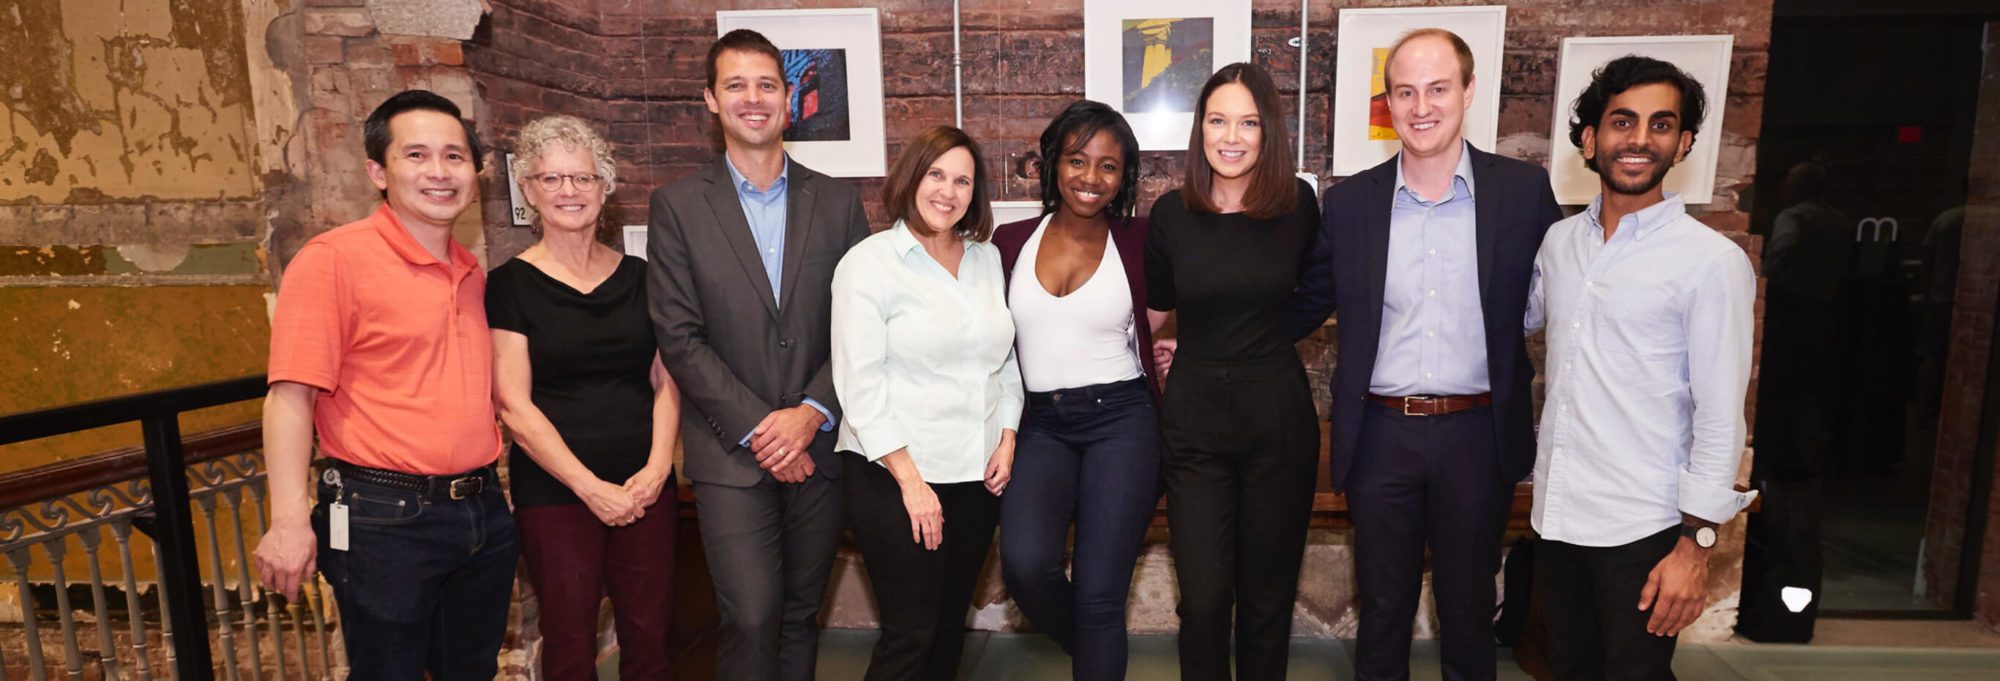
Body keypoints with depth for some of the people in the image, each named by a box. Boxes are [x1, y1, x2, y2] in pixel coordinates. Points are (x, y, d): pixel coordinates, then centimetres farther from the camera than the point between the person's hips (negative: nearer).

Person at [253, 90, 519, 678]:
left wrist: (486, 494, 14)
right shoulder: (334, 259, -9)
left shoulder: (472, 274, 10)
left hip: (483, 512, 6)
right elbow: (291, 396, -14)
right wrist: (290, 521, -20)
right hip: (386, 520, -6)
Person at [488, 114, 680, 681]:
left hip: (645, 487, 3)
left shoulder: (637, 275, 7)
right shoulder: (511, 284, -2)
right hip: (554, 490, -2)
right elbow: (514, 405, -6)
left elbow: (666, 379, 7)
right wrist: (590, 486, -12)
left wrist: (657, 467, -7)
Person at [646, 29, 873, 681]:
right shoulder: (677, 206, 1)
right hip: (731, 453, -2)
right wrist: (757, 427, -12)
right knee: (752, 616, -8)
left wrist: (812, 413, -11)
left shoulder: (837, 202, 6)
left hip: (820, 444, 2)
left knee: (800, 613, 13)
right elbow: (678, 335, -5)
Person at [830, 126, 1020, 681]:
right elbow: (859, 382, -12)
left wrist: (1007, 439, 3)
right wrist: (910, 479, -14)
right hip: (895, 478, -5)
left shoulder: (987, 258, 10)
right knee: (910, 634, 0)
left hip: (977, 474, 5)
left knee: (950, 623, 14)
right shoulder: (870, 261, -7)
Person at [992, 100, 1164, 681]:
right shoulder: (1011, 242, 5)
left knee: (1099, 594, -3)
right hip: (1040, 425, 2)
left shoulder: (1138, 241, 0)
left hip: (1120, 419, -1)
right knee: (1026, 562, -20)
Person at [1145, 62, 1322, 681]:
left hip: (1278, 414, 0)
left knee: (1268, 593, 12)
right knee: (1203, 599, 1)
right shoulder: (1172, 213, -2)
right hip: (1193, 416, 0)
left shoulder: (1299, 204, -2)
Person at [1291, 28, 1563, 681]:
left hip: (1478, 434, 0)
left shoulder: (1523, 190, -3)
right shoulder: (1350, 201, 0)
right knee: (1382, 603, 15)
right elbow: (1308, 304, 7)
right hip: (1380, 434, 1)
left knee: (1468, 602, 18)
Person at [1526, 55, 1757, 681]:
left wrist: (1695, 545, -12)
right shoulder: (1560, 241, 5)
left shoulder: (1712, 261, -10)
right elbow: (1520, 317, 23)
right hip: (1556, 515, 5)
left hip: (1642, 532, -4)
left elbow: (1720, 417, -11)